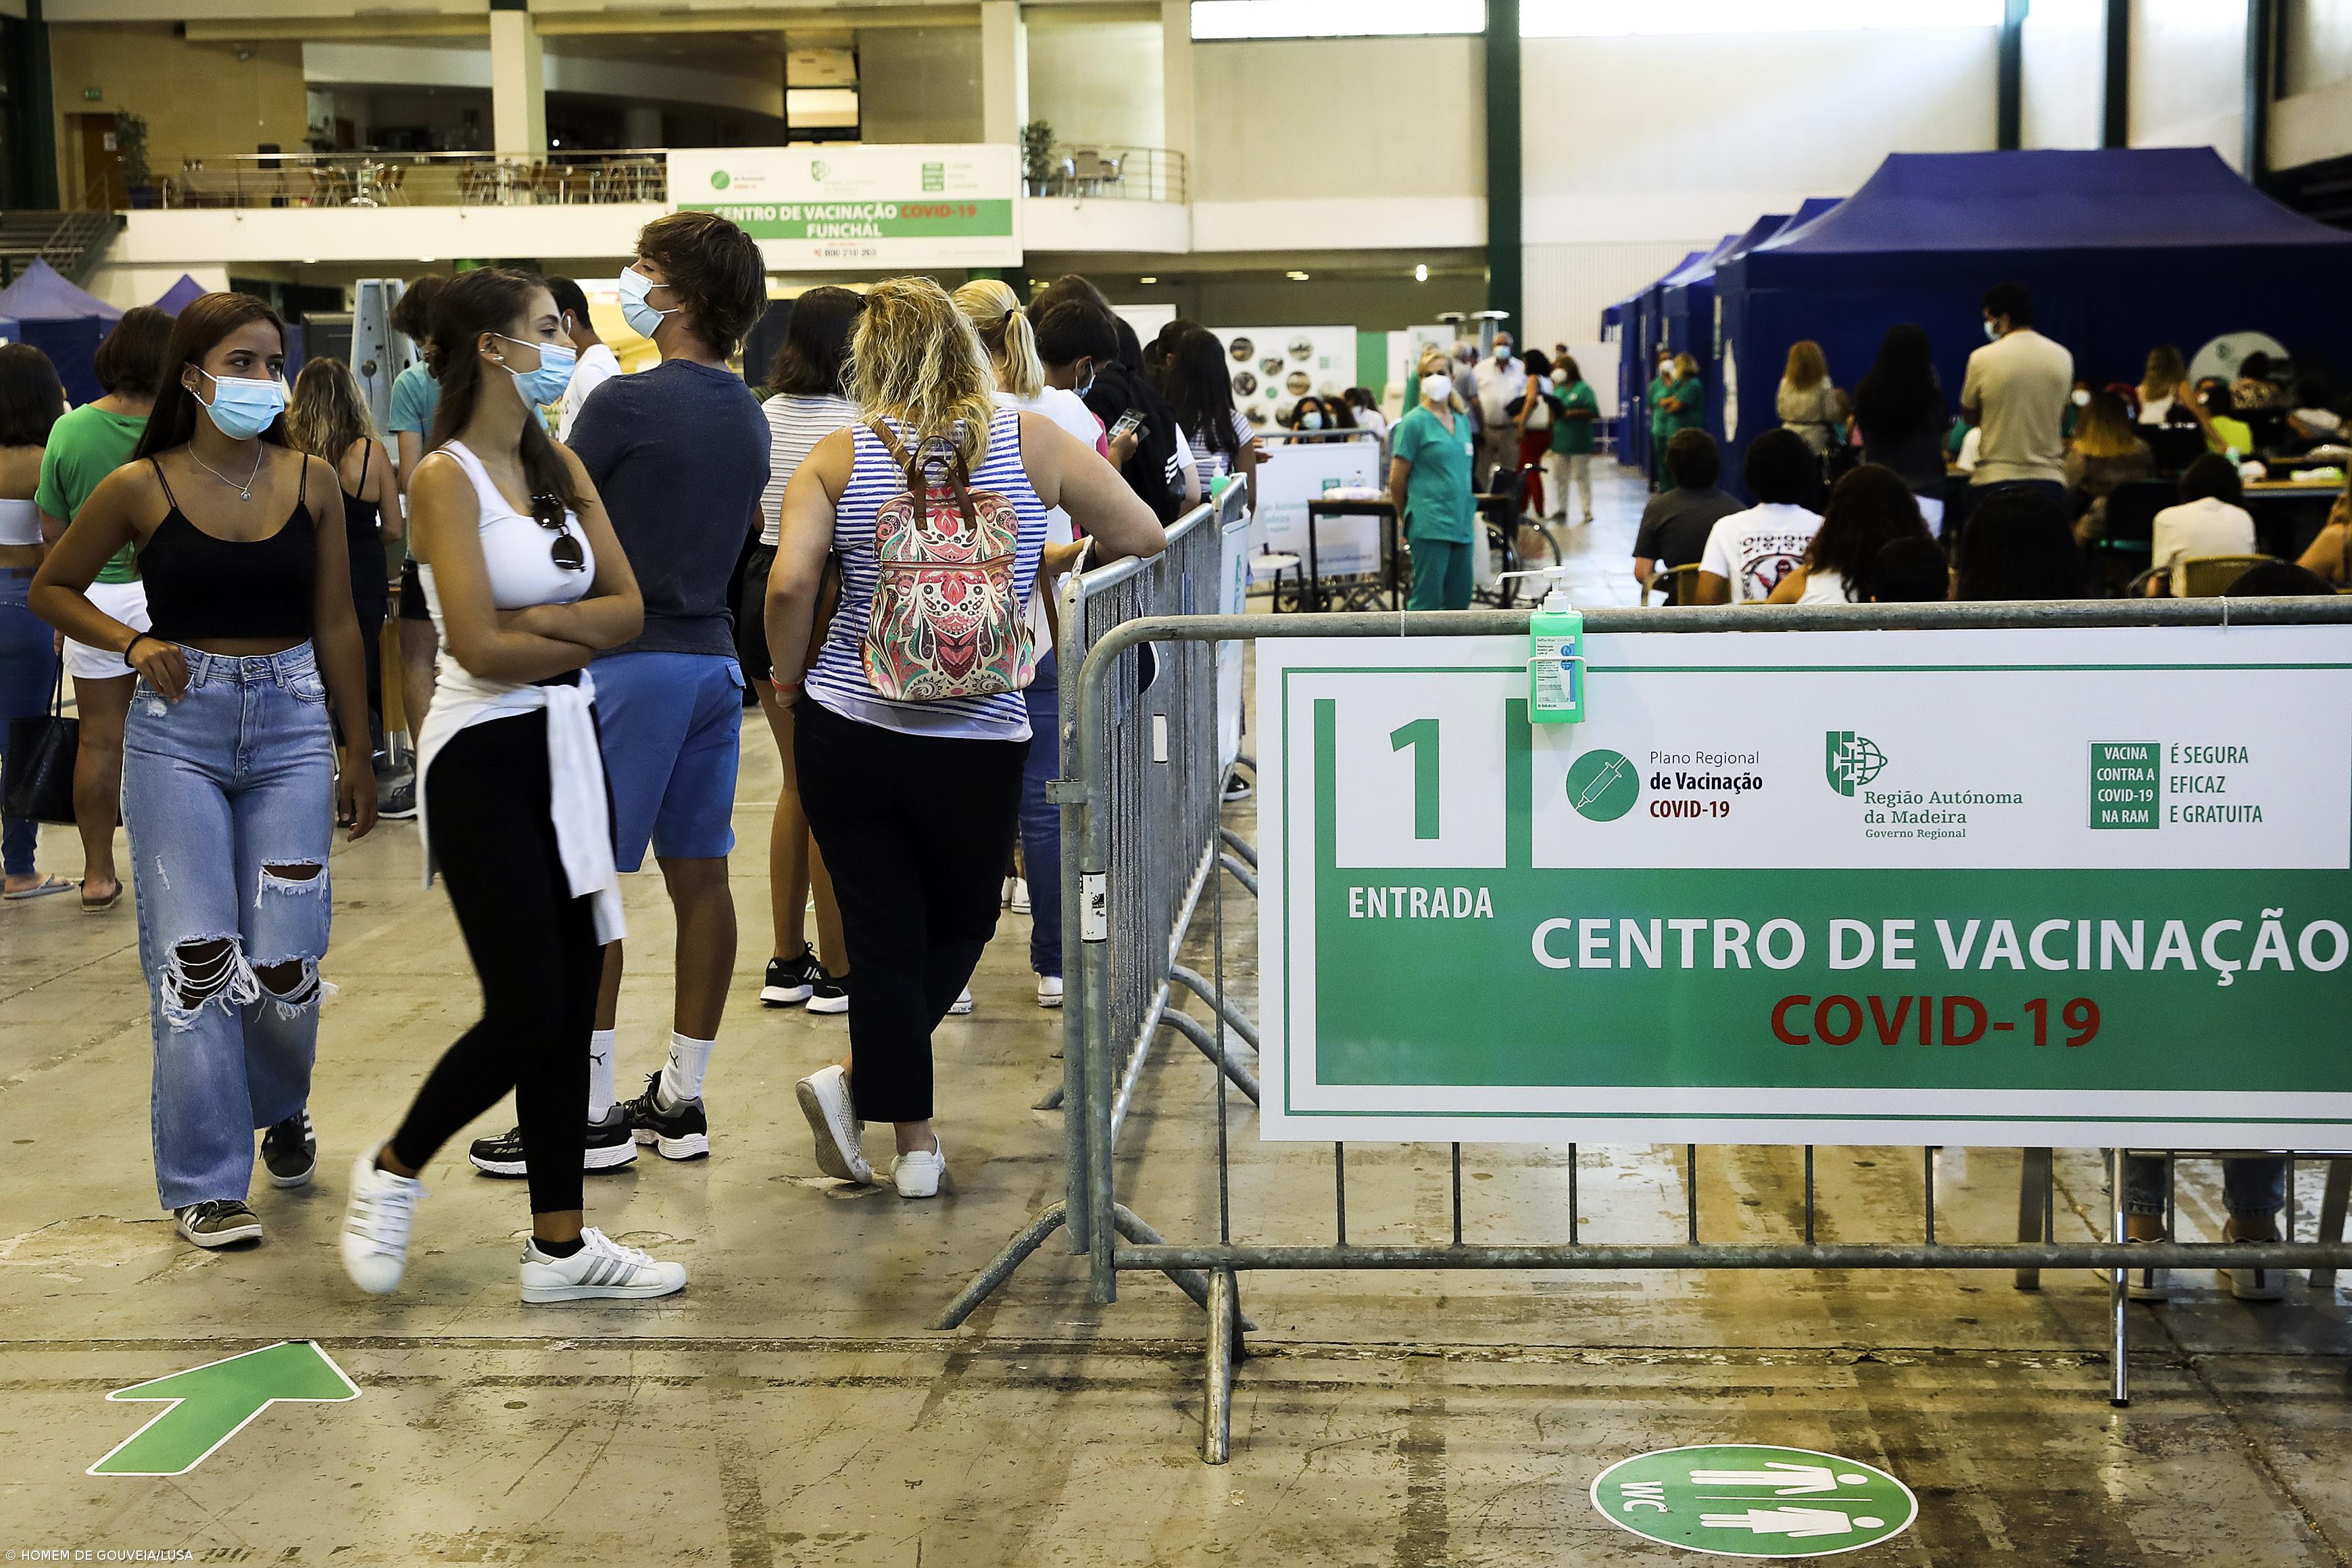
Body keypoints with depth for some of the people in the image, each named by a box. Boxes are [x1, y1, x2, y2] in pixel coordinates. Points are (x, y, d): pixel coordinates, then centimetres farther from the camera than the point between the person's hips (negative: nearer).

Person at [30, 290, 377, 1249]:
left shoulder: (312, 482, 4)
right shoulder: (142, 488, -1)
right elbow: (52, 588, 11)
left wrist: (357, 755, 11)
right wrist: (134, 644, -6)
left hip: (292, 728, 1)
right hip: (178, 730, -1)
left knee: (285, 962, -3)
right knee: (194, 957, -5)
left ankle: (281, 1112, 30)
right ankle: (205, 1184, 5)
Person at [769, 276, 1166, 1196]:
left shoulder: (839, 457, -2)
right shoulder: (1032, 441, -1)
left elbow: (788, 583, -12)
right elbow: (1144, 535, 5)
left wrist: (788, 678, 5)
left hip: (844, 729, 0)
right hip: (978, 741, 0)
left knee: (884, 937, 8)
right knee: (961, 925, 20)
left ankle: (913, 1142, 12)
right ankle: (856, 1079, 11)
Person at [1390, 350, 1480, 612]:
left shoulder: (1462, 421, 14)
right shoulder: (1414, 422, -6)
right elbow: (1397, 479, -5)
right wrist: (1405, 517, 5)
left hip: (1461, 525, 7)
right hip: (1430, 528, -7)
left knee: (1459, 600, 11)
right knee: (1427, 600, -5)